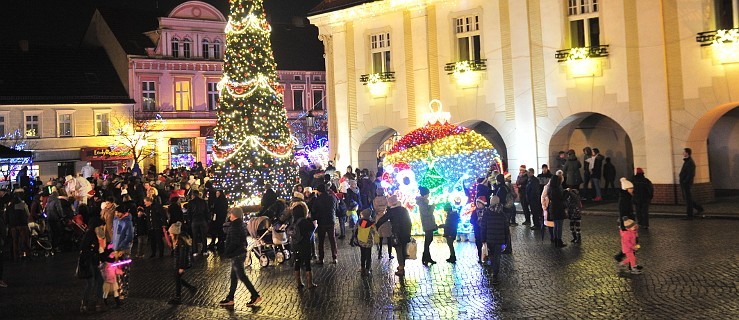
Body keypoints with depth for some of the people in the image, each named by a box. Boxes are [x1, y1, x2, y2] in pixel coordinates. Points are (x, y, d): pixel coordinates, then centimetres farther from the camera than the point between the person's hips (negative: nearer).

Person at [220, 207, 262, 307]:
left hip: (236, 255, -10)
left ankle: (255, 296, 0)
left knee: (241, 276, -3)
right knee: (234, 277, 14)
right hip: (240, 253, 10)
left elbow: (234, 242, -24)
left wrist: (226, 252, -13)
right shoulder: (241, 225, 11)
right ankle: (230, 299, 22)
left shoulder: (235, 227, -20)